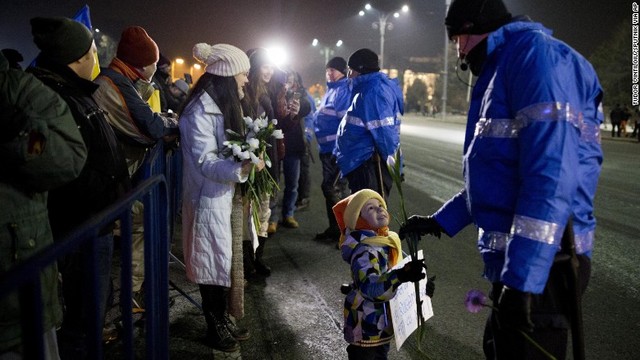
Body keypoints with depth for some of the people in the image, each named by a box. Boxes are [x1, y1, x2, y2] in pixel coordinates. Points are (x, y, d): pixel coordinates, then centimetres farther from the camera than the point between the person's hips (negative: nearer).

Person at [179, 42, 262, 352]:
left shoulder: (225, 104, 13)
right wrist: (242, 168, -38)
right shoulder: (200, 111, -19)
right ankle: (215, 329, 19)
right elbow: (206, 162, -24)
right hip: (211, 198, -9)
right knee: (214, 264, 3)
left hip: (229, 196, 9)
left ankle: (223, 321, 30)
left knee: (226, 260, 16)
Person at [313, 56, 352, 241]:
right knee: (331, 187, 14)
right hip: (327, 147, 10)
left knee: (333, 187, -7)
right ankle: (335, 227, 23)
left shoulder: (344, 90, -14)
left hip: (337, 148, -10)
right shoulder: (330, 90, 17)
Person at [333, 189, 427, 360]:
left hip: (382, 322, 9)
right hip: (366, 326, -9)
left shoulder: (386, 241, 1)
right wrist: (401, 276, -54)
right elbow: (370, 287, -42)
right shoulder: (363, 251, -28)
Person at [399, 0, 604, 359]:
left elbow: (551, 173, -25)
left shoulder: (534, 53, -13)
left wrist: (523, 276, -28)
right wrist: (441, 221, 22)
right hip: (519, 257, 10)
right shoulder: (503, 67, 19)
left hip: (539, 265, -10)